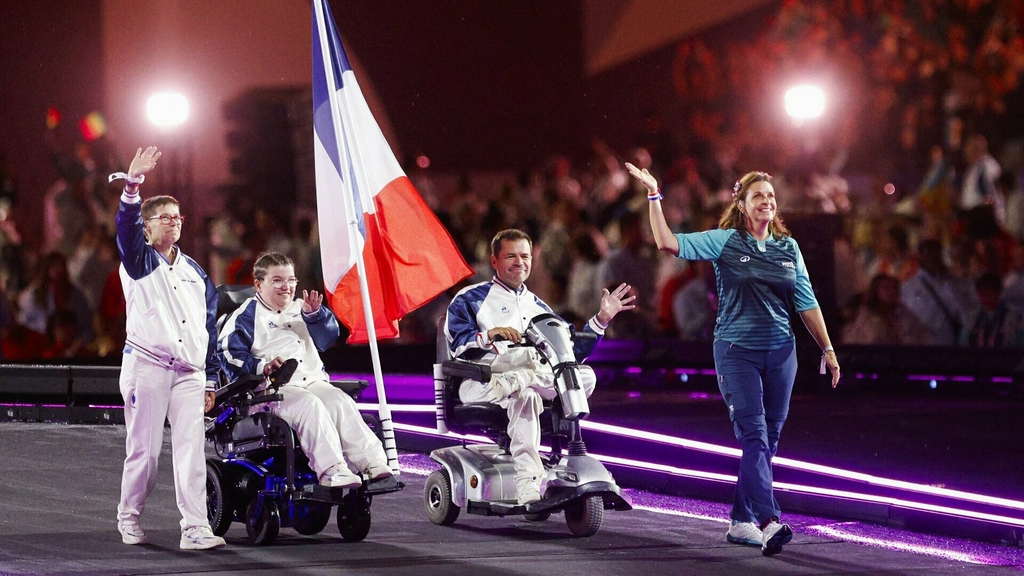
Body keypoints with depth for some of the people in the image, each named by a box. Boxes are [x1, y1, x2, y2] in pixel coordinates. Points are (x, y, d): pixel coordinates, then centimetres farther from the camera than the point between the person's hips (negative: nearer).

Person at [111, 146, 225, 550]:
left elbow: (209, 327, 19)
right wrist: (132, 187, -32)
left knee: (191, 447, -7)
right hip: (146, 363, -3)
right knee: (144, 448, -1)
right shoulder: (139, 261, 6)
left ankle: (195, 528, -12)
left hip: (189, 372, 3)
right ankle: (129, 517, 18)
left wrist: (211, 379, 15)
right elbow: (126, 228, -16)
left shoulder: (195, 273, 18)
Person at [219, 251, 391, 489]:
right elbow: (231, 356, -5)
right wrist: (262, 367, -23)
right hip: (274, 389, -6)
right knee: (310, 406, -33)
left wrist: (315, 314, 2)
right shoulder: (246, 315, 8)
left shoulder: (300, 309, 27)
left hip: (313, 383, 6)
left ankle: (372, 462, -34)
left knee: (341, 401, -23)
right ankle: (331, 470, -45)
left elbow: (329, 338, 21)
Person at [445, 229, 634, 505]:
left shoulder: (538, 307, 30)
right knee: (524, 395, -41)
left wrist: (601, 319, 16)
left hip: (540, 379, 5)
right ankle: (528, 484, -50)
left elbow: (573, 349, 27)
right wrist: (489, 335, -22)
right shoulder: (471, 299, 14)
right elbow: (458, 343, -3)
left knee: (585, 376, -24)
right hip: (482, 380, -5)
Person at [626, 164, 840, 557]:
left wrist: (827, 349, 10)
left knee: (769, 439, 7)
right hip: (737, 351, -5)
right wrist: (654, 196, -16)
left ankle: (742, 521, 17)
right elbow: (669, 243, -11)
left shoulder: (789, 248, 9)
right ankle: (769, 522, -25)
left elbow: (806, 303, 12)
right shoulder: (725, 242, -2)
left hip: (780, 353, 5)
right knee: (754, 436, -14)